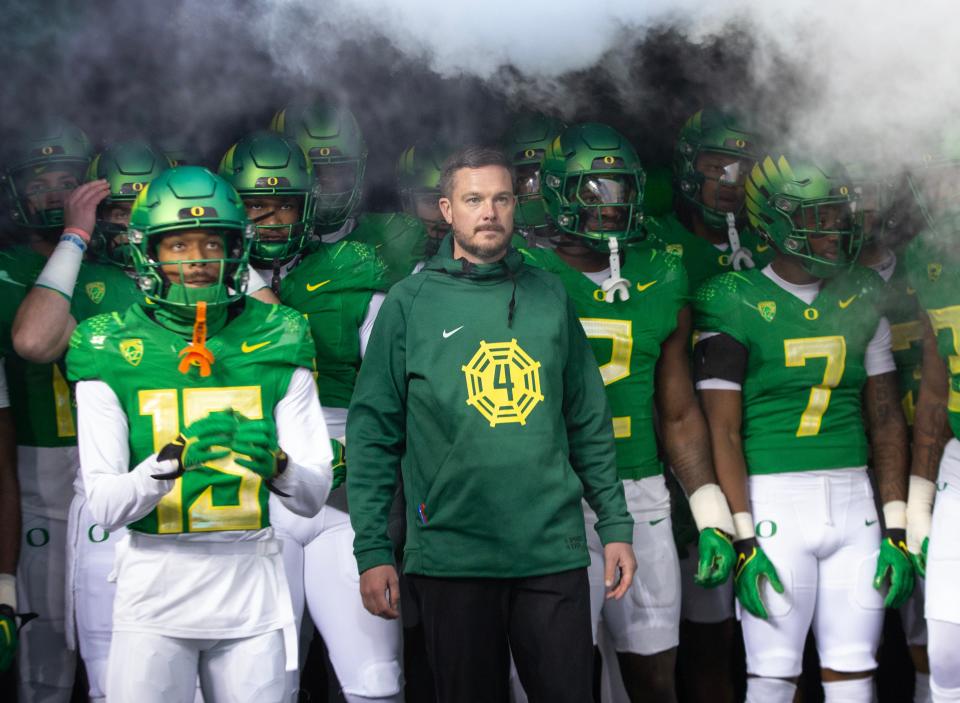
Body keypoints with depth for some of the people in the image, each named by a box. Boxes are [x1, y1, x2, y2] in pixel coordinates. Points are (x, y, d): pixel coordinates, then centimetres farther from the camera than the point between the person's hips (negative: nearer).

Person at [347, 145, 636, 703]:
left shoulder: (549, 296, 8)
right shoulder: (410, 302, 1)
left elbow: (590, 423, 12)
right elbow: (374, 433, 0)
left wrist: (616, 526, 7)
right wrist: (373, 550, -6)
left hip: (553, 549, 2)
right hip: (452, 554, -2)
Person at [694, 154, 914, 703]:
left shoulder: (864, 297, 9)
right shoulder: (735, 302, -6)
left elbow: (887, 419, 11)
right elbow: (724, 432, -7)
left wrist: (897, 530, 5)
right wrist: (744, 539, -12)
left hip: (854, 500, 4)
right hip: (775, 502, -4)